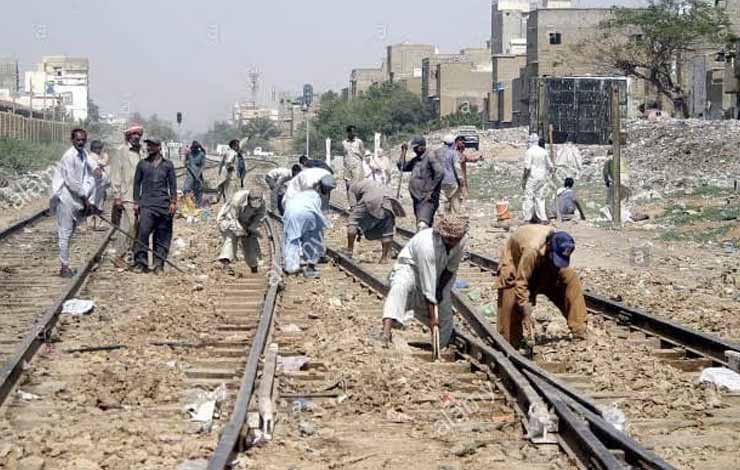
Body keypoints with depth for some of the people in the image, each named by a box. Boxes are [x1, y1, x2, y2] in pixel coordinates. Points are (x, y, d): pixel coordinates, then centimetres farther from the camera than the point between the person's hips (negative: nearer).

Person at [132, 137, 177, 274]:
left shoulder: (168, 165, 10)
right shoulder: (142, 164, 12)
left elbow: (173, 184, 10)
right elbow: (137, 183, 14)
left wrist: (173, 202, 0)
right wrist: (136, 202, 7)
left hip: (164, 204, 0)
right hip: (147, 204, 0)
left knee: (162, 235, 1)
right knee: (143, 232, -12)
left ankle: (159, 263, 7)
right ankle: (141, 262, -8)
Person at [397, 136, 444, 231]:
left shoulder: (430, 158, -10)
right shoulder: (415, 160, 16)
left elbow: (440, 172, -20)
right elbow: (402, 167, 25)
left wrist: (431, 190, -17)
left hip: (428, 199, -10)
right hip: (417, 198, 10)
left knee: (422, 225, -25)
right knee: (419, 225, 17)